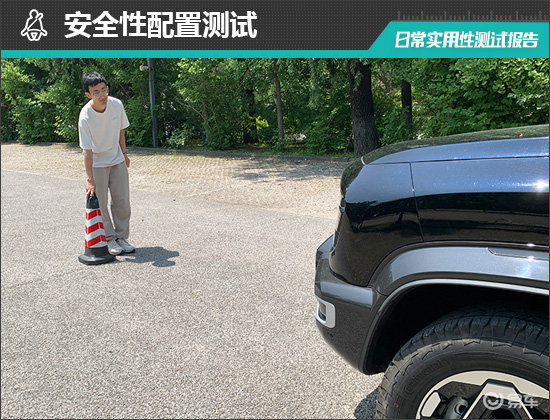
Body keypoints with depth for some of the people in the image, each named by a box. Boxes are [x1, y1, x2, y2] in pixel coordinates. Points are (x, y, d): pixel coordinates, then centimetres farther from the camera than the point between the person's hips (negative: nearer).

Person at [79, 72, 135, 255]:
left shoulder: (117, 105, -14)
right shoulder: (85, 117, -25)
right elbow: (87, 151, -24)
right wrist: (90, 180, -24)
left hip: (117, 160, 4)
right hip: (97, 163, -4)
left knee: (122, 200, 5)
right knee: (100, 203, -2)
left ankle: (121, 237, 17)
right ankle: (109, 239, 13)